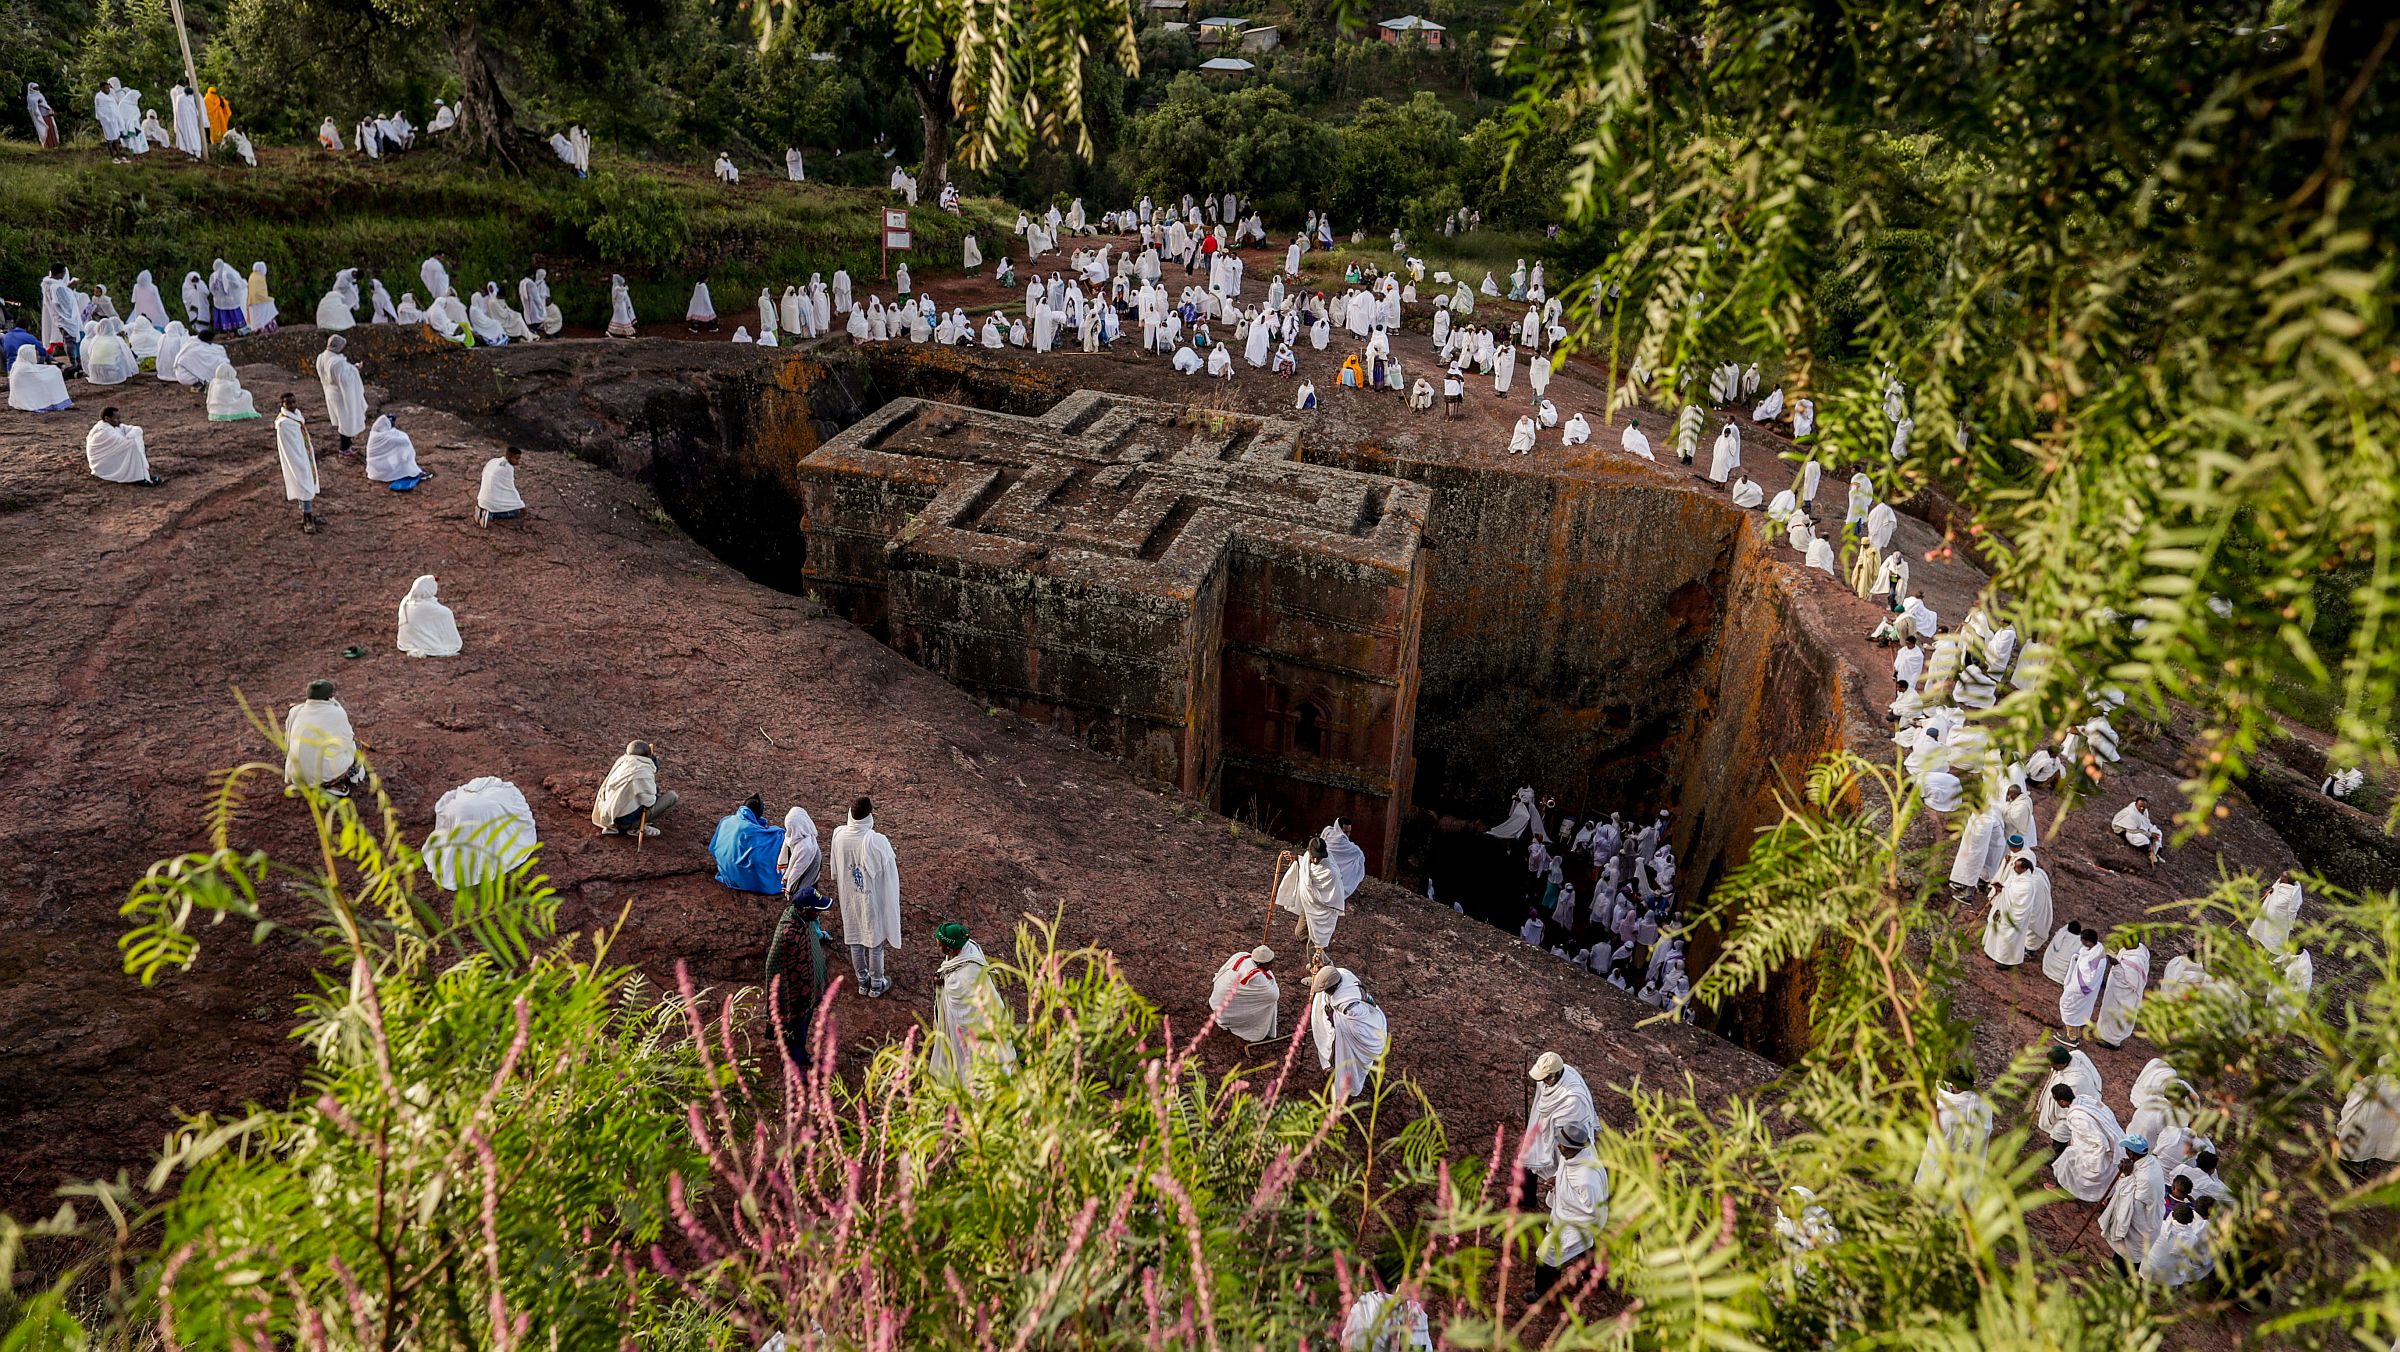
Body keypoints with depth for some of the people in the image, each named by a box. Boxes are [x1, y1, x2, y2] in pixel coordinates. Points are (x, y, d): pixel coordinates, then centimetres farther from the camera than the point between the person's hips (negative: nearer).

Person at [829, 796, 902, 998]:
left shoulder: (839, 835, -15)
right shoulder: (877, 841, -30)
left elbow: (835, 866, 1)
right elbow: (890, 868, -16)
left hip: (849, 897, 4)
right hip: (872, 898, -4)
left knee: (855, 938, 21)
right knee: (875, 941, 15)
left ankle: (862, 981, 37)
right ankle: (876, 985, 30)